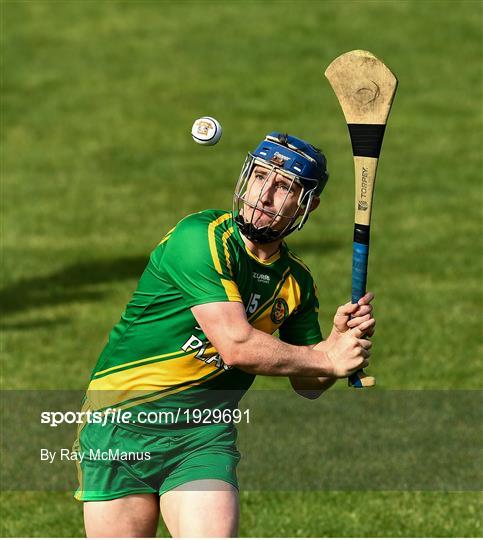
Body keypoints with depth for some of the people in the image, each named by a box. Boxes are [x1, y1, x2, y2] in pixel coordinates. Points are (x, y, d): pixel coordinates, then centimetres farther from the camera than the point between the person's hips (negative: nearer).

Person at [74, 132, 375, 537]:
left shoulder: (296, 281, 6)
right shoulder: (201, 238, -15)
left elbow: (308, 385, 11)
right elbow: (236, 345, -22)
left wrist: (341, 339, -10)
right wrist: (327, 357, -12)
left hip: (205, 435, 4)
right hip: (124, 424, -4)